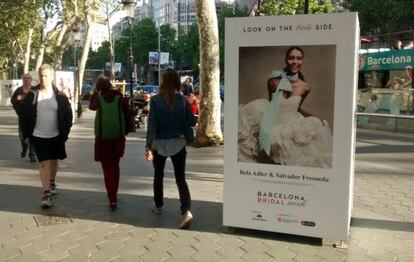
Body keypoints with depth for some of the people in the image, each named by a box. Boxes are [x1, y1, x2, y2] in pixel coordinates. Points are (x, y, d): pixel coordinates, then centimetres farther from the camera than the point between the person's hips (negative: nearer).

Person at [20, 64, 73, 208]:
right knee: (43, 163, -6)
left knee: (54, 160, 18)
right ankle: (46, 194, -5)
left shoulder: (60, 95, -6)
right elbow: (25, 115, -1)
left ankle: (52, 183, 41)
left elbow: (68, 114, -1)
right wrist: (26, 134, -3)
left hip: (56, 135, 2)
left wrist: (65, 132, -5)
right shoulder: (32, 95, -6)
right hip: (38, 136, -1)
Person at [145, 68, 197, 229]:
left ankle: (158, 206, 35)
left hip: (159, 144, -1)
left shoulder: (155, 100, -10)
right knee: (181, 179, 2)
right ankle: (186, 211, -15)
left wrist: (149, 146, -14)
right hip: (178, 144, 1)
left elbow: (152, 124, -14)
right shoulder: (182, 101, -5)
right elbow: (192, 122, 1)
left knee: (158, 175, 21)